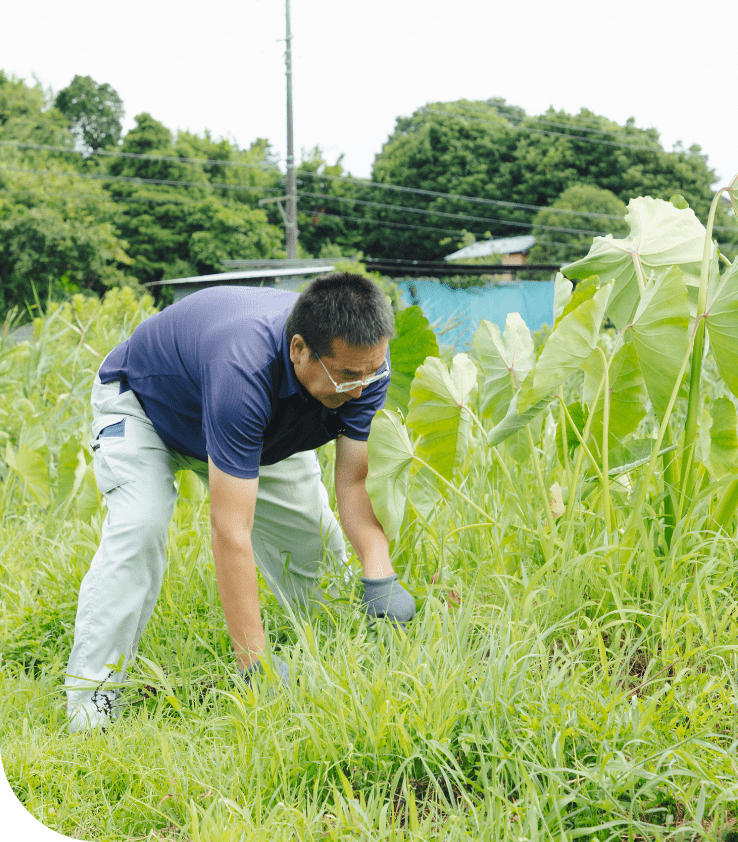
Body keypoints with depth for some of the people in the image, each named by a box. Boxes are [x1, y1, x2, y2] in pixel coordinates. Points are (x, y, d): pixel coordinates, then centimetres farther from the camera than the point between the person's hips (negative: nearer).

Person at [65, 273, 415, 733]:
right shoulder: (242, 369, -47)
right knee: (139, 527, -28)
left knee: (311, 528, 4)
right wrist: (256, 664, -46)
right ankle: (89, 692, -18)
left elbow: (356, 482, -23)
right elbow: (231, 532, -47)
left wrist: (380, 575, -40)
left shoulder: (362, 356, -29)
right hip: (141, 404, -6)